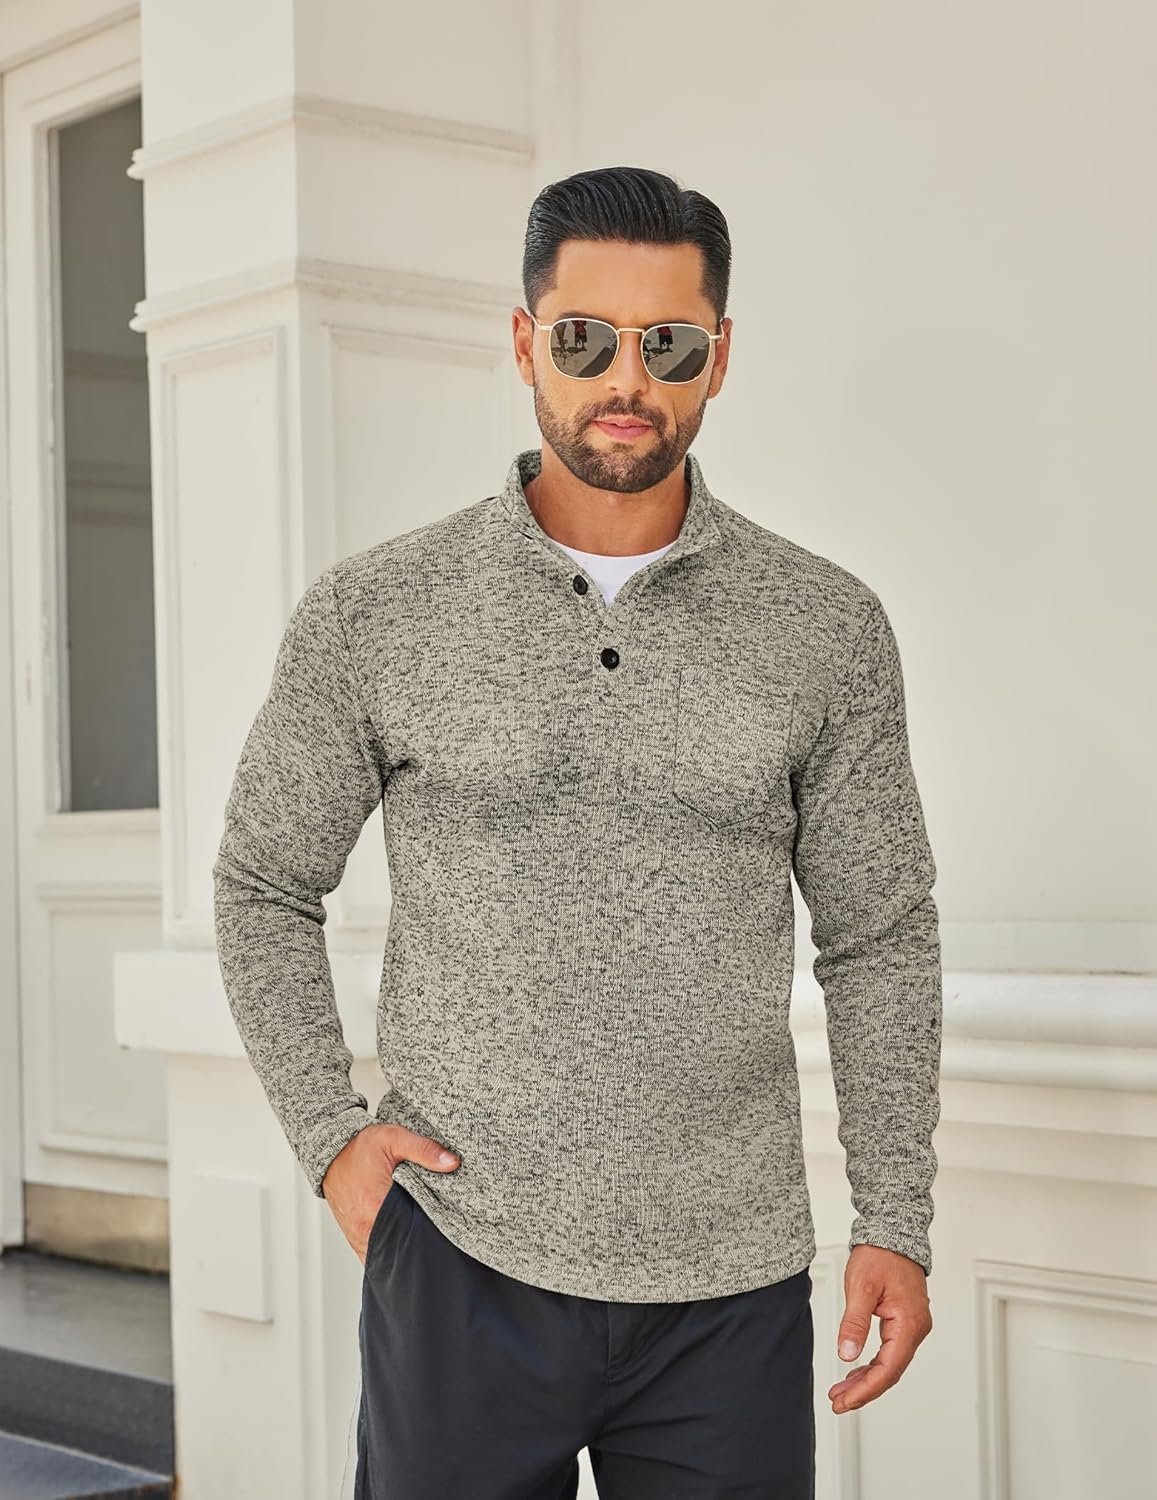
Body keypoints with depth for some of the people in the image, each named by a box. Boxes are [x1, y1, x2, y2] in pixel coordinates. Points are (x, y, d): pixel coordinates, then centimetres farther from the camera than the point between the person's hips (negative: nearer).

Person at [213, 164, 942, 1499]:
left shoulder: (826, 628, 2)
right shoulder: (373, 613, -1)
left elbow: (878, 940, 6)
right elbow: (264, 887, 9)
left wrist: (895, 1222, 2)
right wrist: (327, 1136, -1)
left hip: (732, 1292, 1)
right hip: (458, 1260, 0)